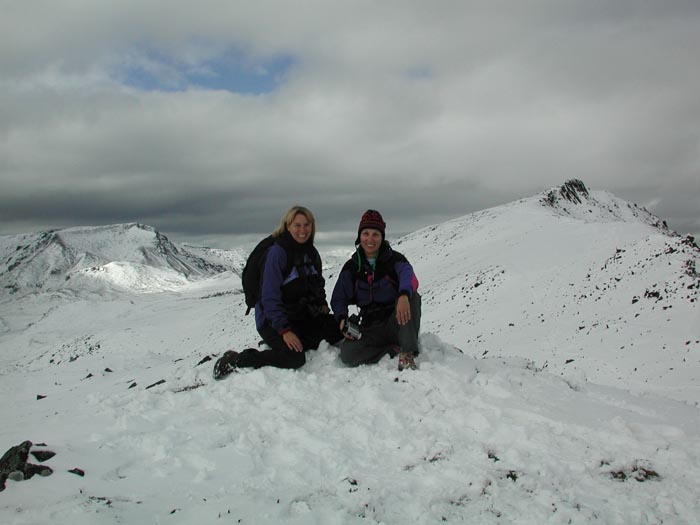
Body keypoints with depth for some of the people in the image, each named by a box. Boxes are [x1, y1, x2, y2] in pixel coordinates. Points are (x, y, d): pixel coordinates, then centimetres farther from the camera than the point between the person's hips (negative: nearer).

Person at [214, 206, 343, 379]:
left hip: (303, 316, 7)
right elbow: (270, 297, -22)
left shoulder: (312, 252, 7)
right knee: (294, 358, -29)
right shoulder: (277, 252, -17)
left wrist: (322, 305, 2)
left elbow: (318, 285, 22)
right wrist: (284, 330, -29)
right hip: (272, 320, -7)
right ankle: (235, 360, -14)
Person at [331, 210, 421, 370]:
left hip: (396, 322, -1)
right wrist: (342, 318, -14)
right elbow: (338, 298, 10)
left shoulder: (394, 259, -3)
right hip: (371, 327, 2)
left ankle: (407, 353, -28)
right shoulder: (352, 266, 6)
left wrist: (404, 295, -50)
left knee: (412, 296, -31)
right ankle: (395, 349, -13)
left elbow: (408, 276, -26)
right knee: (347, 354, -27)